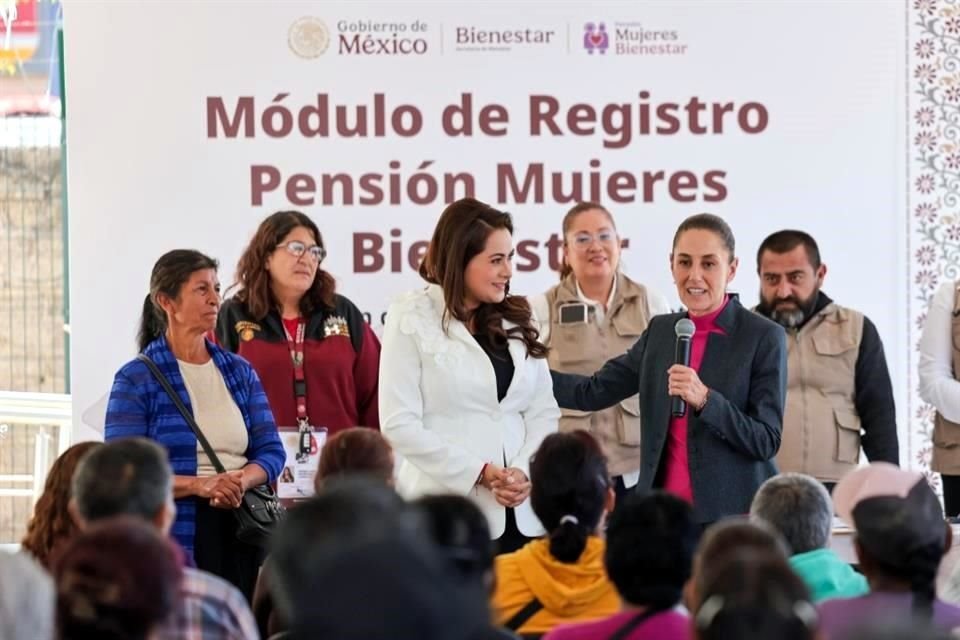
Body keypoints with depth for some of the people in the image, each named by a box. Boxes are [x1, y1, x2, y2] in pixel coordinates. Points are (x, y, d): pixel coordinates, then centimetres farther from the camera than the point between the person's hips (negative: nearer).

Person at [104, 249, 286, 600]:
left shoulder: (240, 372, 14)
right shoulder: (135, 379, -2)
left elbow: (271, 451, 9)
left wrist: (241, 480, -13)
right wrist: (198, 484, -21)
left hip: (242, 535, 4)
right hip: (174, 535, -4)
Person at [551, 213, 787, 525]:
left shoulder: (764, 337, -5)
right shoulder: (660, 331, 11)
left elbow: (766, 441, -9)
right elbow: (593, 392, 14)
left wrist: (705, 399, -22)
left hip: (732, 516, -4)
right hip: (664, 514, 4)